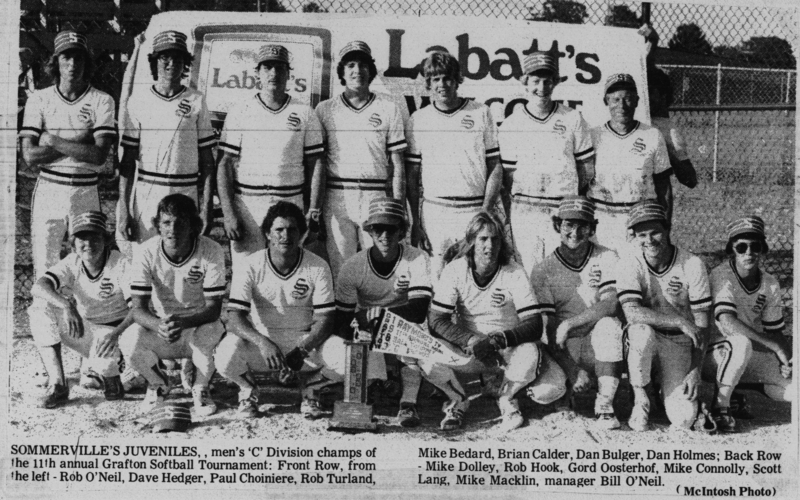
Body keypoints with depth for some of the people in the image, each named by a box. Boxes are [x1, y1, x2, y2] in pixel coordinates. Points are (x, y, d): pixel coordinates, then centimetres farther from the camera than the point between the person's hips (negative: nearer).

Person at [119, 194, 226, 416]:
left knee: (210, 333, -36)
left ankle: (200, 389, -4)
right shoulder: (145, 252, -16)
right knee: (129, 341, -28)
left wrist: (183, 322, -41)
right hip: (159, 325, 2)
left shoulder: (211, 251, -20)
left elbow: (213, 307, -20)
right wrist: (159, 325, -43)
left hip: (199, 324, -1)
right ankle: (158, 384, 6)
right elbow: (138, 308, -19)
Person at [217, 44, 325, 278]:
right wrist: (228, 212, -6)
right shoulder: (240, 112, 6)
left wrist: (314, 208, -2)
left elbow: (315, 162, 9)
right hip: (247, 207, 0)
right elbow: (226, 163, 3)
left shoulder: (305, 114, 8)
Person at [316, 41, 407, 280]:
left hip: (376, 197, 0)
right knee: (340, 271, 0)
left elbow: (397, 162, 7)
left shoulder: (389, 109, 9)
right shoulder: (325, 109, 10)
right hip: (337, 197, 0)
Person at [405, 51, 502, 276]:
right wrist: (415, 223, 0)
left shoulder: (481, 114, 7)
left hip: (475, 212, 0)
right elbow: (411, 177, 8)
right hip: (434, 213, 1)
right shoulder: (417, 121, 8)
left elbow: (495, 168, 6)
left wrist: (486, 212, -5)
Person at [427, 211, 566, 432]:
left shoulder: (515, 273, -13)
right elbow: (436, 321, -15)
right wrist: (472, 341, -29)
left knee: (529, 354, -35)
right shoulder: (455, 270, -11)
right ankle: (458, 400, 6)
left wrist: (496, 340, -33)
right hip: (467, 348, 1)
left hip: (509, 349, -1)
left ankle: (506, 398, 1)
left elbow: (534, 326, -18)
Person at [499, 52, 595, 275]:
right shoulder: (510, 126, 5)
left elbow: (587, 168, 9)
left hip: (564, 212, 0)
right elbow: (507, 175, 7)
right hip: (524, 213, 0)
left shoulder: (573, 119, 6)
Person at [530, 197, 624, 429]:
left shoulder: (606, 258, -1)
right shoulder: (543, 270, 0)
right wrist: (572, 368, -17)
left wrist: (569, 324, -23)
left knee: (609, 324, -33)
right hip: (565, 351, 2)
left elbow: (610, 305, -15)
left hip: (599, 345, -1)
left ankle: (605, 406, -27)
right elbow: (548, 326, -6)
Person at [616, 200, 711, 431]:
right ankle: (640, 399, -13)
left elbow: (701, 325, -8)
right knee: (642, 331, -38)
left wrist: (695, 371, -16)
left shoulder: (692, 265, -11)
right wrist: (680, 322, -30)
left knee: (684, 419, -17)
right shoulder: (629, 262, -12)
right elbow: (632, 312, -25)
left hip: (679, 343, 1)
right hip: (644, 341, 0)